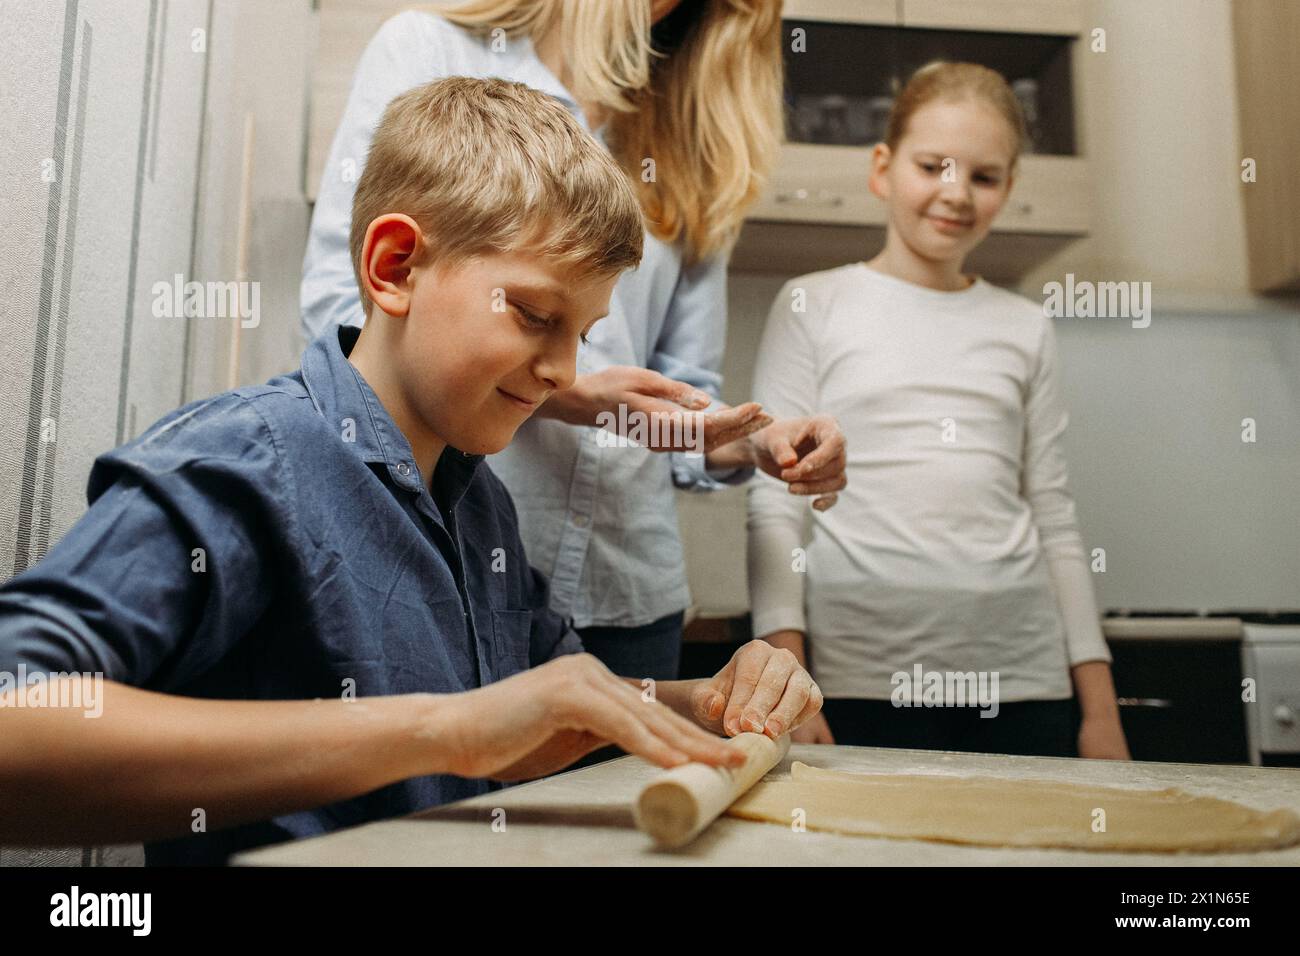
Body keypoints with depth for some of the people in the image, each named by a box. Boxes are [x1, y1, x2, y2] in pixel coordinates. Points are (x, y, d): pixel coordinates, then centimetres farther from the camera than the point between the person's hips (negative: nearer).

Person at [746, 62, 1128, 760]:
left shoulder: (1025, 329, 13)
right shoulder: (813, 305, 4)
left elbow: (1054, 519, 14)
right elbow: (773, 506, -1)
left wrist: (1099, 704, 11)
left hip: (1024, 680, 3)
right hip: (862, 684, -3)